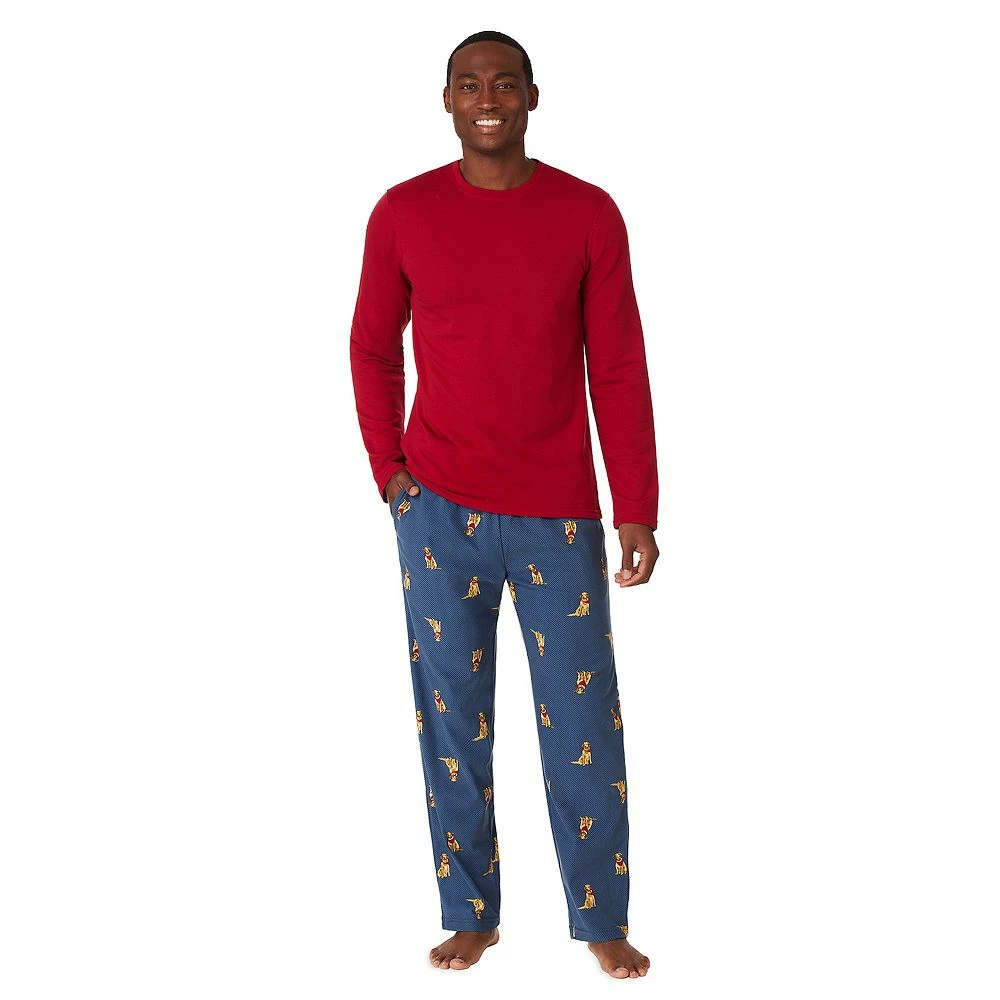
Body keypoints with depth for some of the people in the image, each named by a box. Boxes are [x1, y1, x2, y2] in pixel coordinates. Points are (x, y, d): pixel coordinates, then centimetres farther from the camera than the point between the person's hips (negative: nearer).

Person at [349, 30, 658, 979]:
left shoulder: (588, 214, -2)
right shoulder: (402, 213, 0)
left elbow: (618, 368, -1)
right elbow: (372, 349, 11)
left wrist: (637, 509, -4)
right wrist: (389, 469, 4)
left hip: (559, 514, 0)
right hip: (440, 509, 1)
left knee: (582, 724, 6)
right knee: (452, 716, 8)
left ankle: (603, 920, 21)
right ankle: (471, 916, 23)